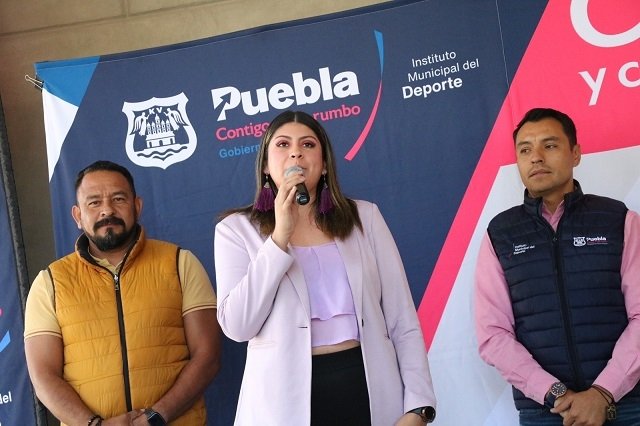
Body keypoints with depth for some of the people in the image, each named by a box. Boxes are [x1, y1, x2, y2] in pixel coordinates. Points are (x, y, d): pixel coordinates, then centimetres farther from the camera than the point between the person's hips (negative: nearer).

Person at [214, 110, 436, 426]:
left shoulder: (365, 217, 5)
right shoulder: (237, 229, 1)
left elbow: (402, 319, 3)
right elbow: (237, 326, -12)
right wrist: (280, 236, -15)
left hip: (369, 386, 2)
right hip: (287, 393, -1)